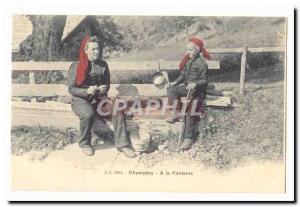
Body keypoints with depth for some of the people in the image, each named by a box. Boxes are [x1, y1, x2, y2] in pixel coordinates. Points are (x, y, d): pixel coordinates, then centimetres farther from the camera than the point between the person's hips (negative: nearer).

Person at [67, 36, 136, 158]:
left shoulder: (103, 64, 5)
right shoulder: (76, 66, -5)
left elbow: (107, 83, 14)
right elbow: (71, 88, -6)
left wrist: (105, 88, -11)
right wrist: (87, 91, -24)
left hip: (99, 98, 3)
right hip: (80, 100, -3)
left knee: (118, 111, -25)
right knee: (88, 114, -36)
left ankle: (122, 144, -18)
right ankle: (84, 144, -11)